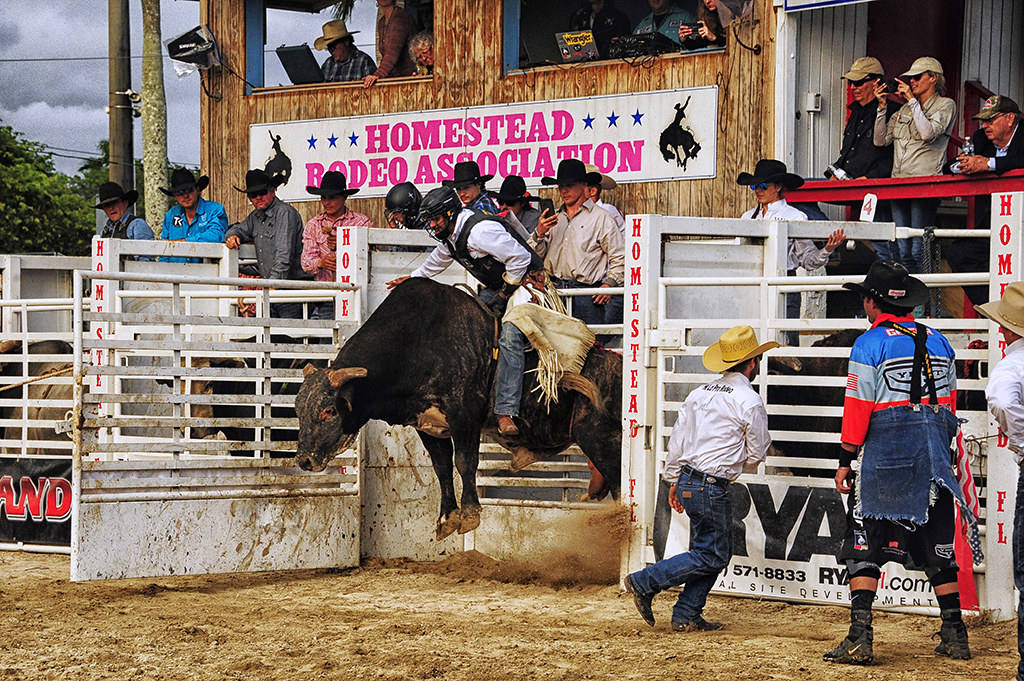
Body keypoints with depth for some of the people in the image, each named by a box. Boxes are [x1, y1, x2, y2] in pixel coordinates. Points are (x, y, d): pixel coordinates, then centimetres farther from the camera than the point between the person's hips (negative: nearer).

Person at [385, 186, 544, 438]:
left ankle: (506, 414, -31)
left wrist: (503, 295, -18)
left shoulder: (479, 231, -27)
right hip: (497, 286, 10)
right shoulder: (450, 236, 5)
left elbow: (520, 258, -26)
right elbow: (437, 261, 29)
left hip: (526, 281, -10)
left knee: (510, 338, -25)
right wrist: (411, 278, 39)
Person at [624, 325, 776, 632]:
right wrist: (737, 462, 19)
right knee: (711, 555, 0)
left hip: (687, 480, 8)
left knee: (719, 550, 15)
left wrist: (674, 481, 20)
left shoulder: (699, 394, 11)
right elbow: (757, 453, -3)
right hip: (711, 487, -8)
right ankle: (644, 583, -4)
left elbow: (676, 442, 13)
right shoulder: (749, 402, -11)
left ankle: (687, 616, 12)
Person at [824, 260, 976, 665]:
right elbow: (950, 403, 16)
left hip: (886, 457, -5)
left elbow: (857, 407, -10)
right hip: (934, 458, 6)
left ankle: (859, 638, -11)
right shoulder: (937, 342, 11)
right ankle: (954, 636, 15)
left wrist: (846, 461, -5)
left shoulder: (869, 344, -7)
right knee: (936, 548, 13)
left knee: (864, 547, -3)